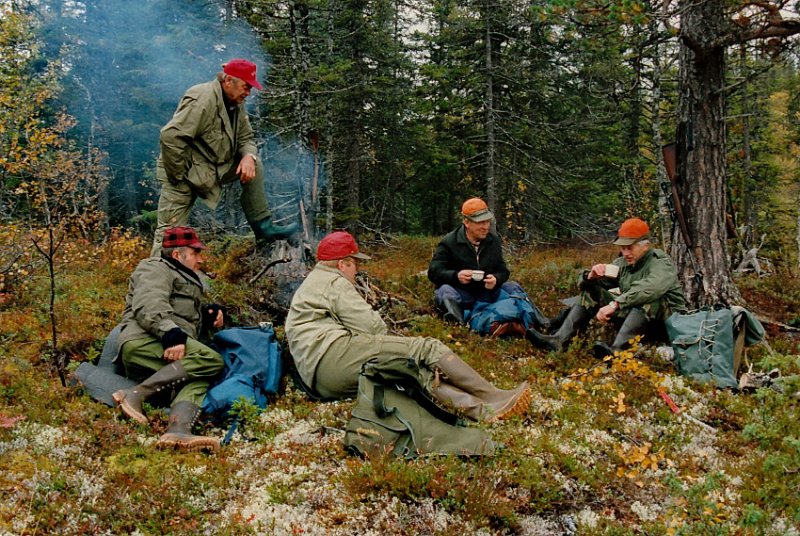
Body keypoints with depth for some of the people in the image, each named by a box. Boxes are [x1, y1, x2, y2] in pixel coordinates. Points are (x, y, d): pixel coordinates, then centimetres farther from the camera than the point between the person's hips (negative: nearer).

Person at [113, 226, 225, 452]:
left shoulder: (185, 280, 40)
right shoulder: (156, 269, 9)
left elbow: (191, 321, 40)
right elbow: (149, 307, -11)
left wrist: (209, 315, 18)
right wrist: (171, 334, -28)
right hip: (143, 342, -8)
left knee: (199, 379, -23)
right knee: (212, 360, -28)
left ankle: (178, 431, -50)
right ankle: (135, 394, -31)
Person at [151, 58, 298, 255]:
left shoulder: (236, 104, 5)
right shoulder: (203, 100, -24)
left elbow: (245, 138, 11)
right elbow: (171, 136, -30)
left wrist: (249, 157, -14)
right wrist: (178, 177, -24)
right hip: (184, 174, -8)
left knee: (254, 166, -1)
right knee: (170, 232, -9)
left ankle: (263, 227, 6)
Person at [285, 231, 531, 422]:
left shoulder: (306, 290, 36)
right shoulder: (333, 282, 4)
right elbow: (371, 326, -5)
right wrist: (388, 346, 15)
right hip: (334, 355, -10)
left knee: (418, 372, 1)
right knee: (426, 347, -10)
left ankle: (481, 409, -19)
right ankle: (495, 397, -12)